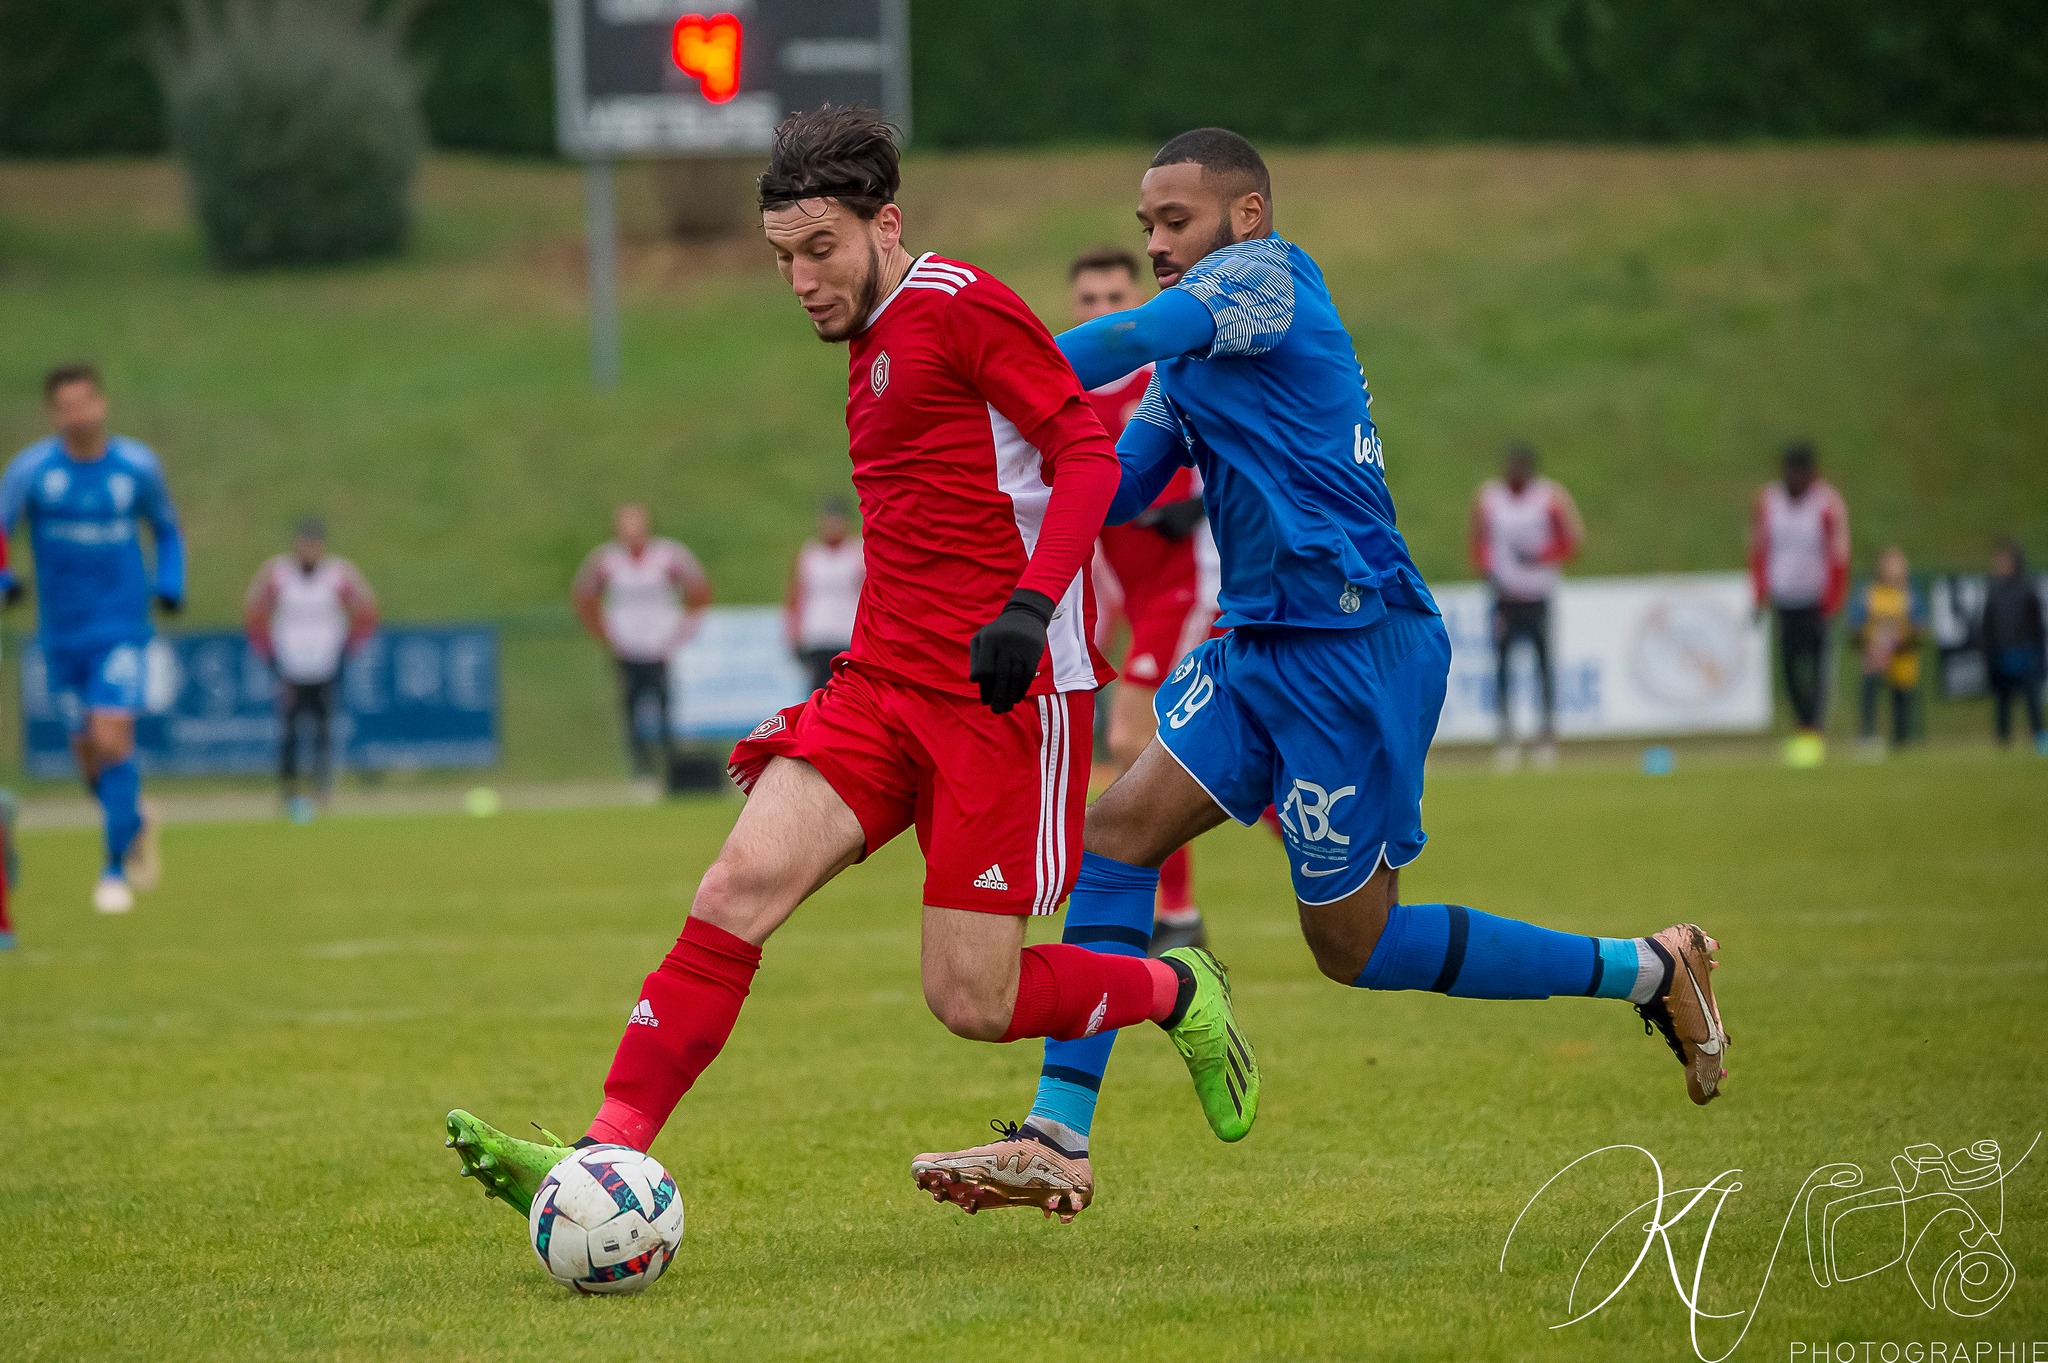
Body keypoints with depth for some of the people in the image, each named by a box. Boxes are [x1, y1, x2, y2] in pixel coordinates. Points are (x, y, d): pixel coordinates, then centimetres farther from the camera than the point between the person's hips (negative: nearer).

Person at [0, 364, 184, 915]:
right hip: (62, 632, 2)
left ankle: (116, 869, -8)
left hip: (121, 626, -2)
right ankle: (136, 822, 40)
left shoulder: (137, 465, -2)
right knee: (89, 756, 9)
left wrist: (170, 585, -1)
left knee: (111, 740, -17)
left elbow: (166, 530, 15)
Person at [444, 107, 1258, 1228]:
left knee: (972, 1002, -7)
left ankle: (1178, 996, 22)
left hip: (1008, 694, -8)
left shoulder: (959, 304, -7)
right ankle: (604, 1160, -21)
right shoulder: (874, 344, 20)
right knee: (739, 888, -14)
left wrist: (1030, 606, -27)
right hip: (885, 685, 8)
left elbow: (1086, 450, -15)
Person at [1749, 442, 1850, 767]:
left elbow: (1839, 556, -5)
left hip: (1816, 601, -4)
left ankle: (1813, 732, -10)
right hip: (1784, 598, 4)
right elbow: (1759, 549, 13)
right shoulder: (1768, 501, 5)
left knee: (1816, 663, -10)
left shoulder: (1828, 504, -6)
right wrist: (1760, 594, 6)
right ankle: (1800, 727, 9)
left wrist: (1831, 603, -9)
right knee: (1788, 663, -1)